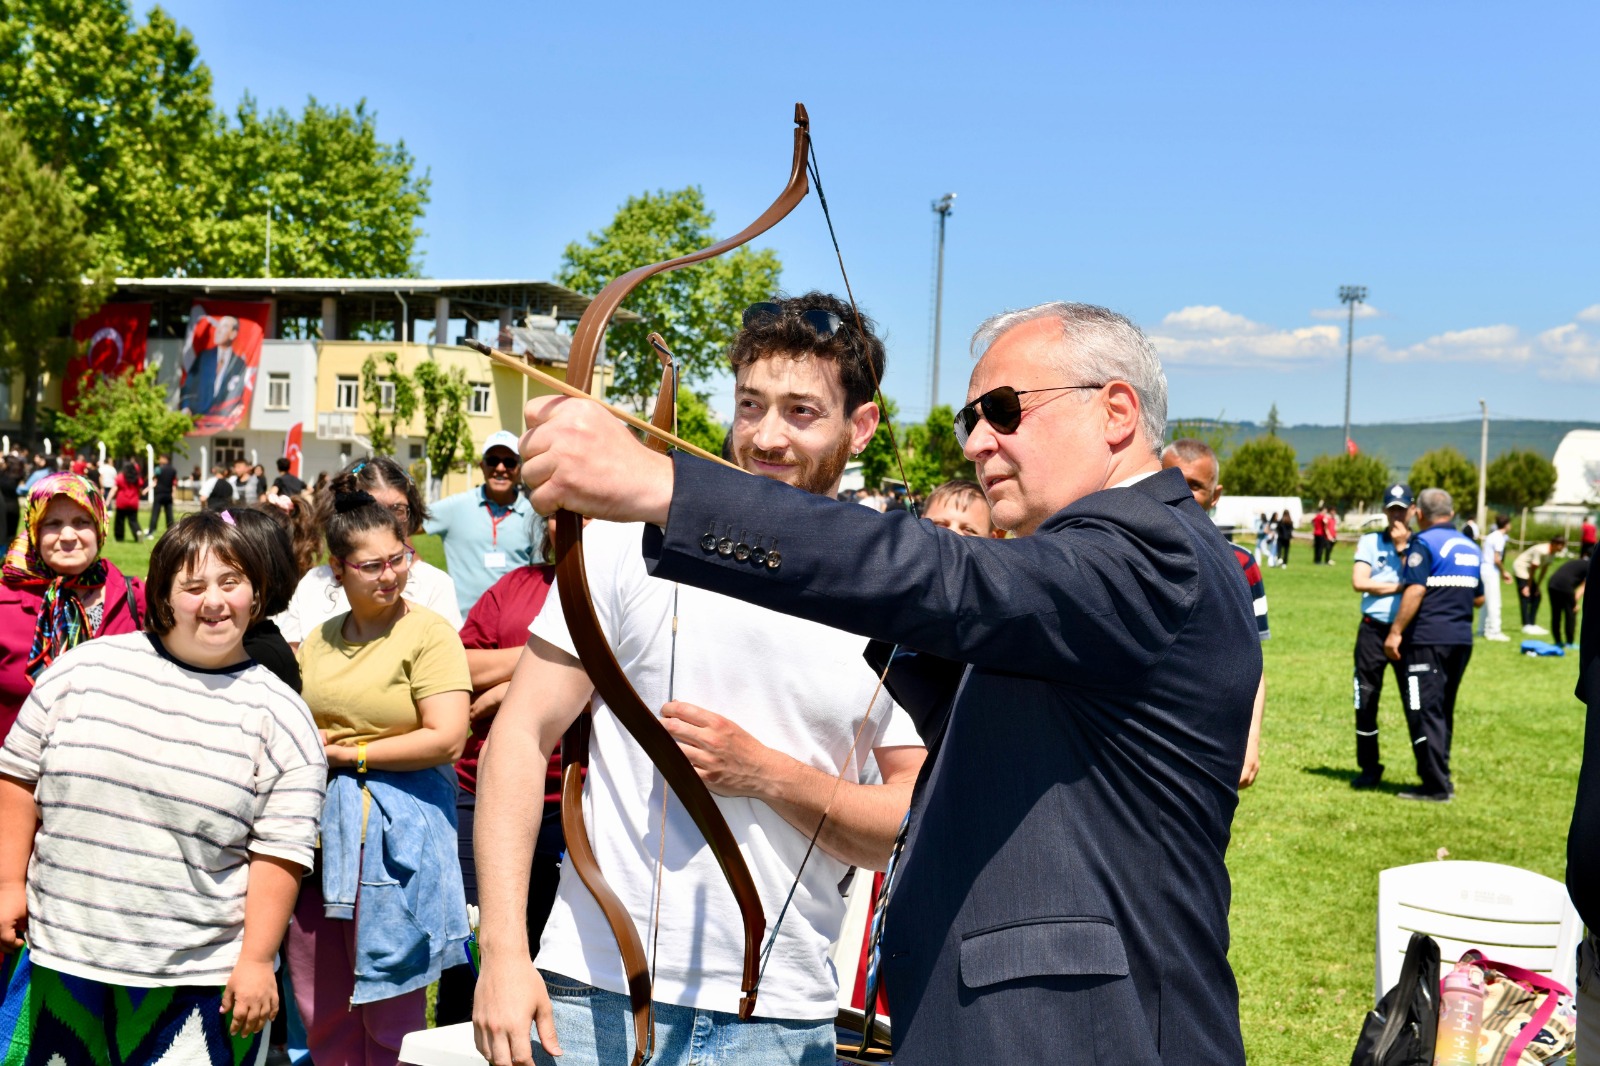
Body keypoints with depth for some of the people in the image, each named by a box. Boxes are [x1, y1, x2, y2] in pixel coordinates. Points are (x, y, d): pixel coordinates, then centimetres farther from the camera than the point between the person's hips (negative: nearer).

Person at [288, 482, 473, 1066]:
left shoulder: (429, 634, -7)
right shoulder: (317, 640, 12)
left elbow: (446, 738, -16)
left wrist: (349, 754, -9)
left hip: (394, 834, -6)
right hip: (317, 826, 6)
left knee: (389, 1016, 3)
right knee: (321, 1013, 12)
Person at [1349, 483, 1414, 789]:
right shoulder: (1369, 541, 6)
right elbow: (1359, 582, -8)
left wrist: (1403, 548, -10)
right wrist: (1398, 586, -9)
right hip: (1373, 630, 1)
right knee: (1366, 701, 4)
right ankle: (1369, 768, 15)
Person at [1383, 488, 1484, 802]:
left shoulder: (1424, 543, -9)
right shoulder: (1471, 547, 14)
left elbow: (1415, 591, -19)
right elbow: (1479, 598, 19)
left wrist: (1395, 632, -16)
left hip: (1428, 638, -8)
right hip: (1462, 639, 8)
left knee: (1425, 711, -4)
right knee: (1444, 711, 16)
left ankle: (1436, 786, -4)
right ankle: (1439, 778, 21)